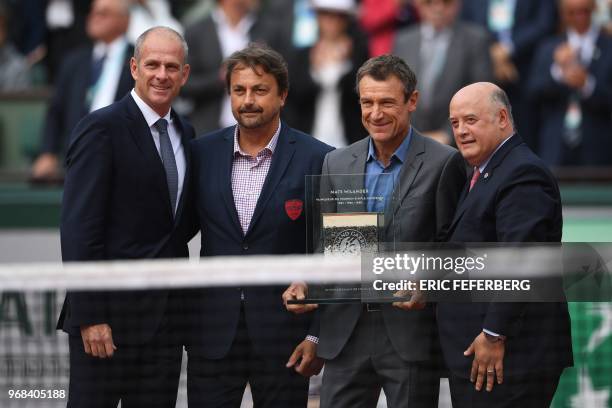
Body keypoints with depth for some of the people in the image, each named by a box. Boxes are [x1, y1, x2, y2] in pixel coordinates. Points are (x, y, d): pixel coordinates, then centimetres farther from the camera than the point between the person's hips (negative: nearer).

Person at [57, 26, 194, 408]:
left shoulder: (185, 133, 14)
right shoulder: (102, 129, -9)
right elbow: (79, 229, -13)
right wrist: (90, 317, -18)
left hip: (166, 315, 7)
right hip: (111, 312, -7)